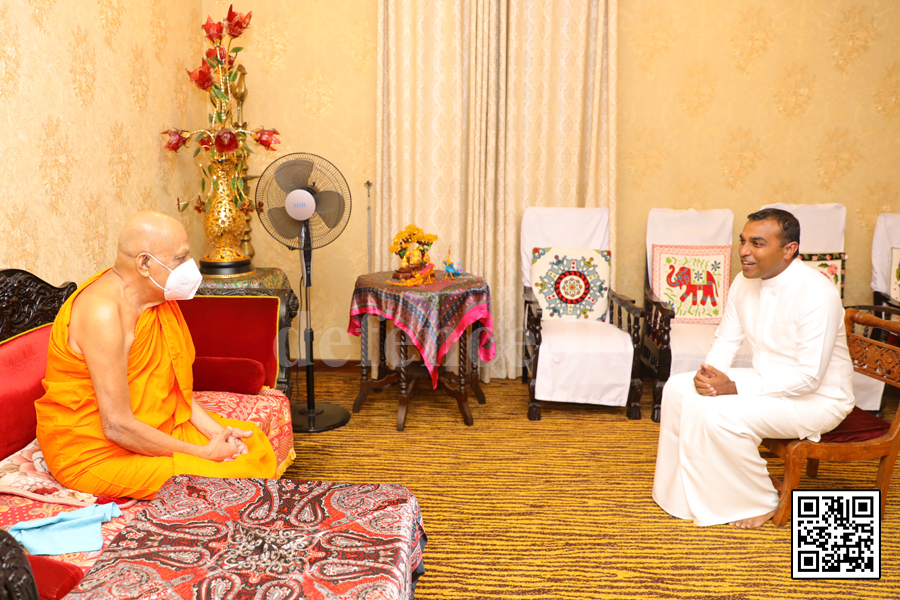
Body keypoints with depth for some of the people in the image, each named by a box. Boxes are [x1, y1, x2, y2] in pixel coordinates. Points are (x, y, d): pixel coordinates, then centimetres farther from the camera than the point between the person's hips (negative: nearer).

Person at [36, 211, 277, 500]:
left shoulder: (156, 296, -1)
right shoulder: (103, 313, -28)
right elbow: (117, 427, -28)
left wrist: (216, 432, -7)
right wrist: (202, 453, -20)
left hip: (153, 427, 9)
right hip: (96, 453, -9)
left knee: (253, 442, 7)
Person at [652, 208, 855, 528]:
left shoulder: (817, 295, -26)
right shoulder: (745, 282, -3)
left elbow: (809, 377, -27)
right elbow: (726, 339, 8)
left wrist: (734, 387, -29)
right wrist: (709, 373, -15)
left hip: (819, 398, -8)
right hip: (767, 381, 8)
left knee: (720, 415, -29)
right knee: (678, 389, -5)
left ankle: (761, 502, -3)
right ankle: (683, 487, 10)